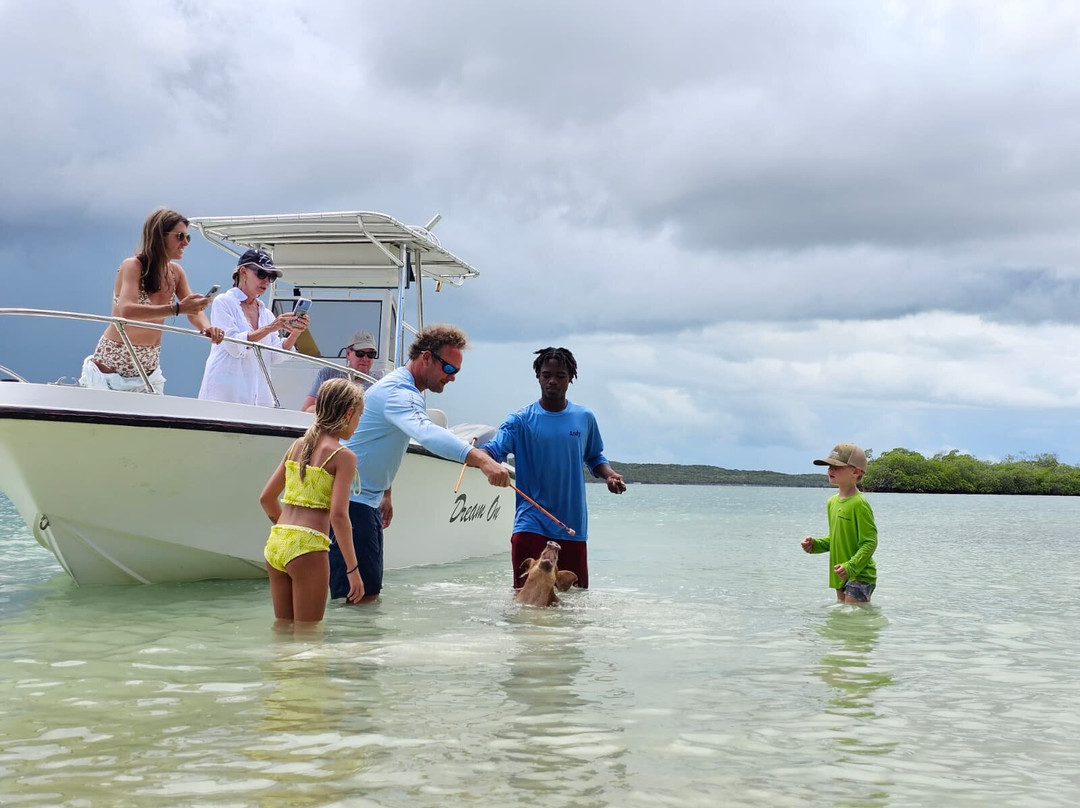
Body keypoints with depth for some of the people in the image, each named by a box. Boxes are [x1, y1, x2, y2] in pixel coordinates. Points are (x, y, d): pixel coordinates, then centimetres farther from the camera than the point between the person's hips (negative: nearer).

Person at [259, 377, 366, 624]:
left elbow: (266, 498, 17)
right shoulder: (343, 456, -5)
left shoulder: (297, 446, 15)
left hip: (276, 542, 7)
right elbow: (338, 514, -14)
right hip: (307, 548, -7)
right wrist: (352, 569, -10)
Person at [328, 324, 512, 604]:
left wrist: (385, 494, 28)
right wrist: (481, 459, -53)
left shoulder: (406, 390, 16)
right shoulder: (397, 391, -20)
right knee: (361, 594, -16)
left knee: (370, 591, 10)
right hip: (349, 499, -11)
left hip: (365, 498, 11)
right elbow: (427, 433, -41)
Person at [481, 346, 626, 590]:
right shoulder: (521, 420, -2)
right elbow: (493, 449, -15)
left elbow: (595, 457, 21)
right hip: (531, 523, -3)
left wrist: (609, 474, -1)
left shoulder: (585, 418, 8)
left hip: (573, 524, 3)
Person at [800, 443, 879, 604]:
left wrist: (851, 567, -29)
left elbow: (870, 543, -19)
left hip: (860, 576, -9)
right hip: (841, 577, 9)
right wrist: (815, 544, 6)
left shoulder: (859, 504, -17)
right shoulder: (832, 501, 11)